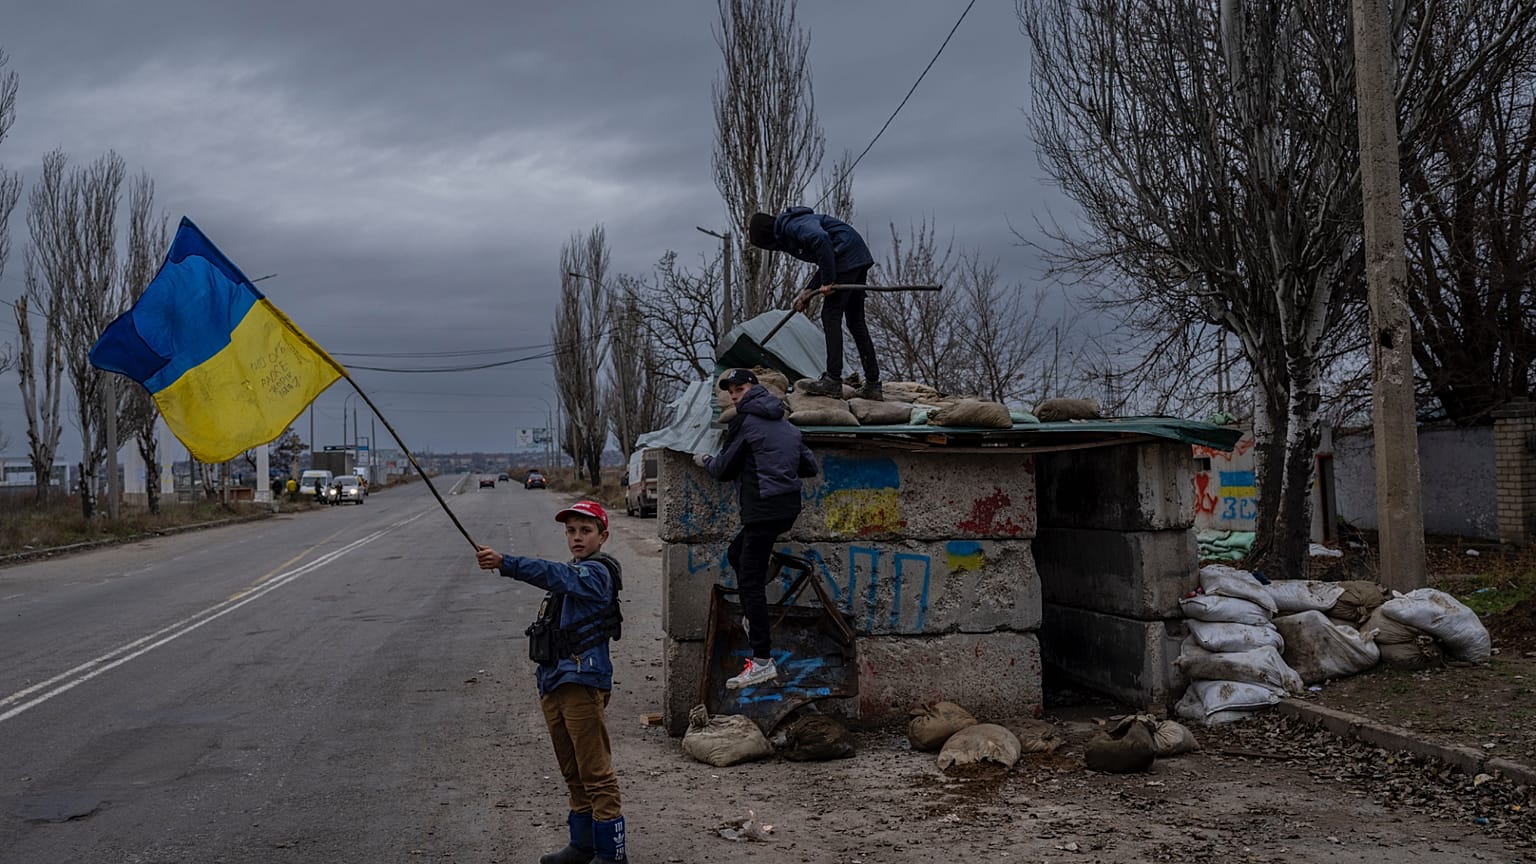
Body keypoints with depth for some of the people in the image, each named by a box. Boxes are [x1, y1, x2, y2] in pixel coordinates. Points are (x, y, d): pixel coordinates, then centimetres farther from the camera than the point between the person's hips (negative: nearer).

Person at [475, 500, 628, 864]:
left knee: (596, 773, -5)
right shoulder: (574, 573, 20)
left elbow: (553, 574, -28)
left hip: (583, 683, -10)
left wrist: (504, 563, -40)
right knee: (573, 774, 16)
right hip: (553, 684, 10)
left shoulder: (596, 572, -10)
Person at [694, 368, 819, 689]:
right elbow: (809, 467, 21)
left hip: (764, 510, -9)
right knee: (737, 554, 27)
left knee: (751, 581, -8)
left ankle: (762, 661, -10)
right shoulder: (786, 425, 18)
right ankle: (753, 620, 25)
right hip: (788, 507, 9)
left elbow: (723, 470, -1)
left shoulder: (746, 421, -5)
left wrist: (705, 460, 20)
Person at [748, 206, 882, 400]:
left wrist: (827, 281, -23)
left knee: (831, 316, -7)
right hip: (859, 259, 10)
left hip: (847, 258, -10)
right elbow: (825, 266, 23)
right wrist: (808, 292, 15)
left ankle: (833, 381, -9)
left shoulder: (791, 226, -10)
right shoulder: (786, 236, 21)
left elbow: (820, 239, -29)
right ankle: (872, 384, 12)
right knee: (856, 321, 11)